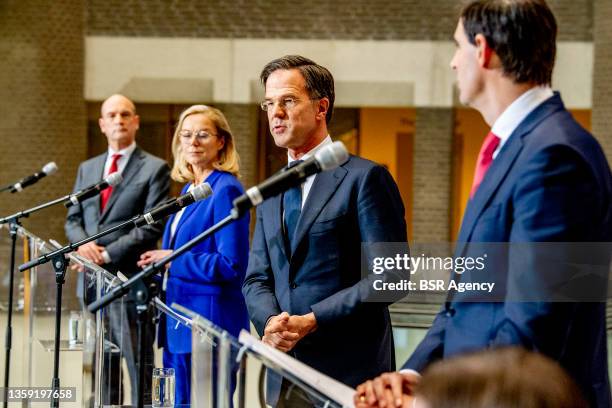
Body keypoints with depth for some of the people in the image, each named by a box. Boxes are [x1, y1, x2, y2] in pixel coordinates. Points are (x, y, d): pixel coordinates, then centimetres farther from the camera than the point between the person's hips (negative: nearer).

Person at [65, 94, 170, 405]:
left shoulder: (154, 168, -1)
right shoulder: (87, 169, 17)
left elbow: (152, 226, -9)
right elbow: (72, 219, 17)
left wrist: (107, 254, -14)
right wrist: (82, 242, -6)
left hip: (129, 278, -6)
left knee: (139, 366, -4)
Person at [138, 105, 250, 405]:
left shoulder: (225, 191, -13)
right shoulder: (189, 189, 15)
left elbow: (231, 265, -20)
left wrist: (171, 260, -16)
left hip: (209, 323, -9)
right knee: (178, 401, 13)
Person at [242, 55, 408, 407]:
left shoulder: (364, 178, -6)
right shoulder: (271, 193, 16)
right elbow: (257, 279, 14)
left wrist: (311, 321, -17)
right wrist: (270, 321, -8)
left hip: (348, 370, -6)